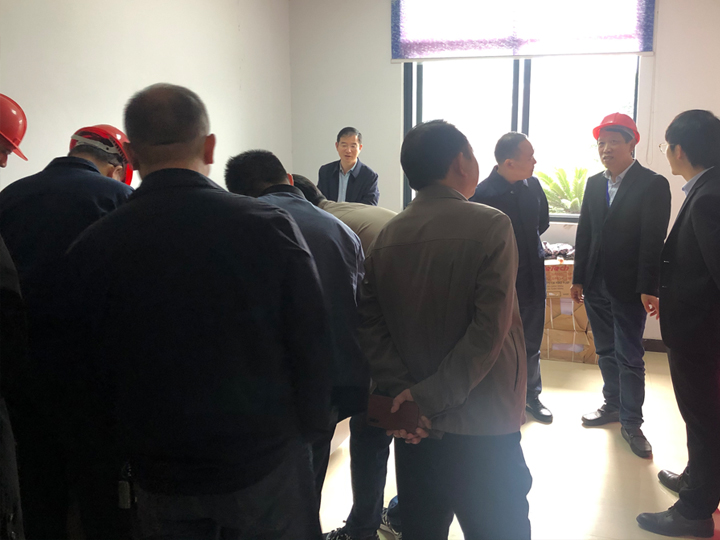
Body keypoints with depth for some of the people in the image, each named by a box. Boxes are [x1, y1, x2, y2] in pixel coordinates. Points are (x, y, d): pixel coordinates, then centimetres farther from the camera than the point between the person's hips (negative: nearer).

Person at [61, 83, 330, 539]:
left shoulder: (92, 248, -10)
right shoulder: (270, 226, -16)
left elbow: (83, 372, 0)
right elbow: (311, 345, -9)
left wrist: (121, 448, 14)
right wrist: (309, 428, 6)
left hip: (159, 476, 2)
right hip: (269, 466, -1)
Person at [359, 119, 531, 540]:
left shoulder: (387, 237, 3)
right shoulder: (491, 226, -11)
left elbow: (371, 327, -3)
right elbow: (490, 329, -19)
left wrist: (401, 392, -9)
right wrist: (429, 398, -14)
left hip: (413, 426, 5)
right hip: (483, 426, -5)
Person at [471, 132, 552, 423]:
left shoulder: (533, 185, -1)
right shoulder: (482, 194, -20)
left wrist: (527, 244, 9)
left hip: (532, 278, 5)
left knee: (531, 344, 18)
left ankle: (531, 395, 34)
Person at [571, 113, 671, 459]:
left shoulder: (653, 184, -10)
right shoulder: (594, 183, 7)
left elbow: (653, 241, -14)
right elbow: (584, 234, 9)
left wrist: (649, 288, -18)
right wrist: (579, 279, 8)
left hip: (629, 288, -5)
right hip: (596, 285, 5)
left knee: (629, 357, 2)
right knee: (606, 352, 16)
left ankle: (631, 423, 15)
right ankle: (613, 405, 32)